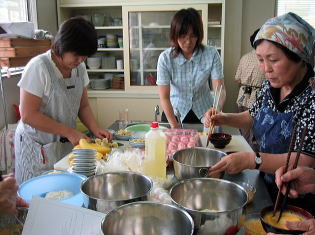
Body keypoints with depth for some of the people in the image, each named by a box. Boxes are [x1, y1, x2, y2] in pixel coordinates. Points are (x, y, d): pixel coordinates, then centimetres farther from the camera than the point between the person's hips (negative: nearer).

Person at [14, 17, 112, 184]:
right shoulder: (38, 68, -18)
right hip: (38, 146, -6)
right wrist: (69, 132, -20)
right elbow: (28, 115, -19)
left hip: (67, 144, 6)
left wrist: (95, 130, -9)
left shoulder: (79, 67, 2)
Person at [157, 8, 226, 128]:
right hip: (175, 113, 0)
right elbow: (164, 97, -18)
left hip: (204, 114, 1)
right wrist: (175, 127, -26)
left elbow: (219, 88, -17)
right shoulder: (165, 58, -16)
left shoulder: (211, 54, -15)